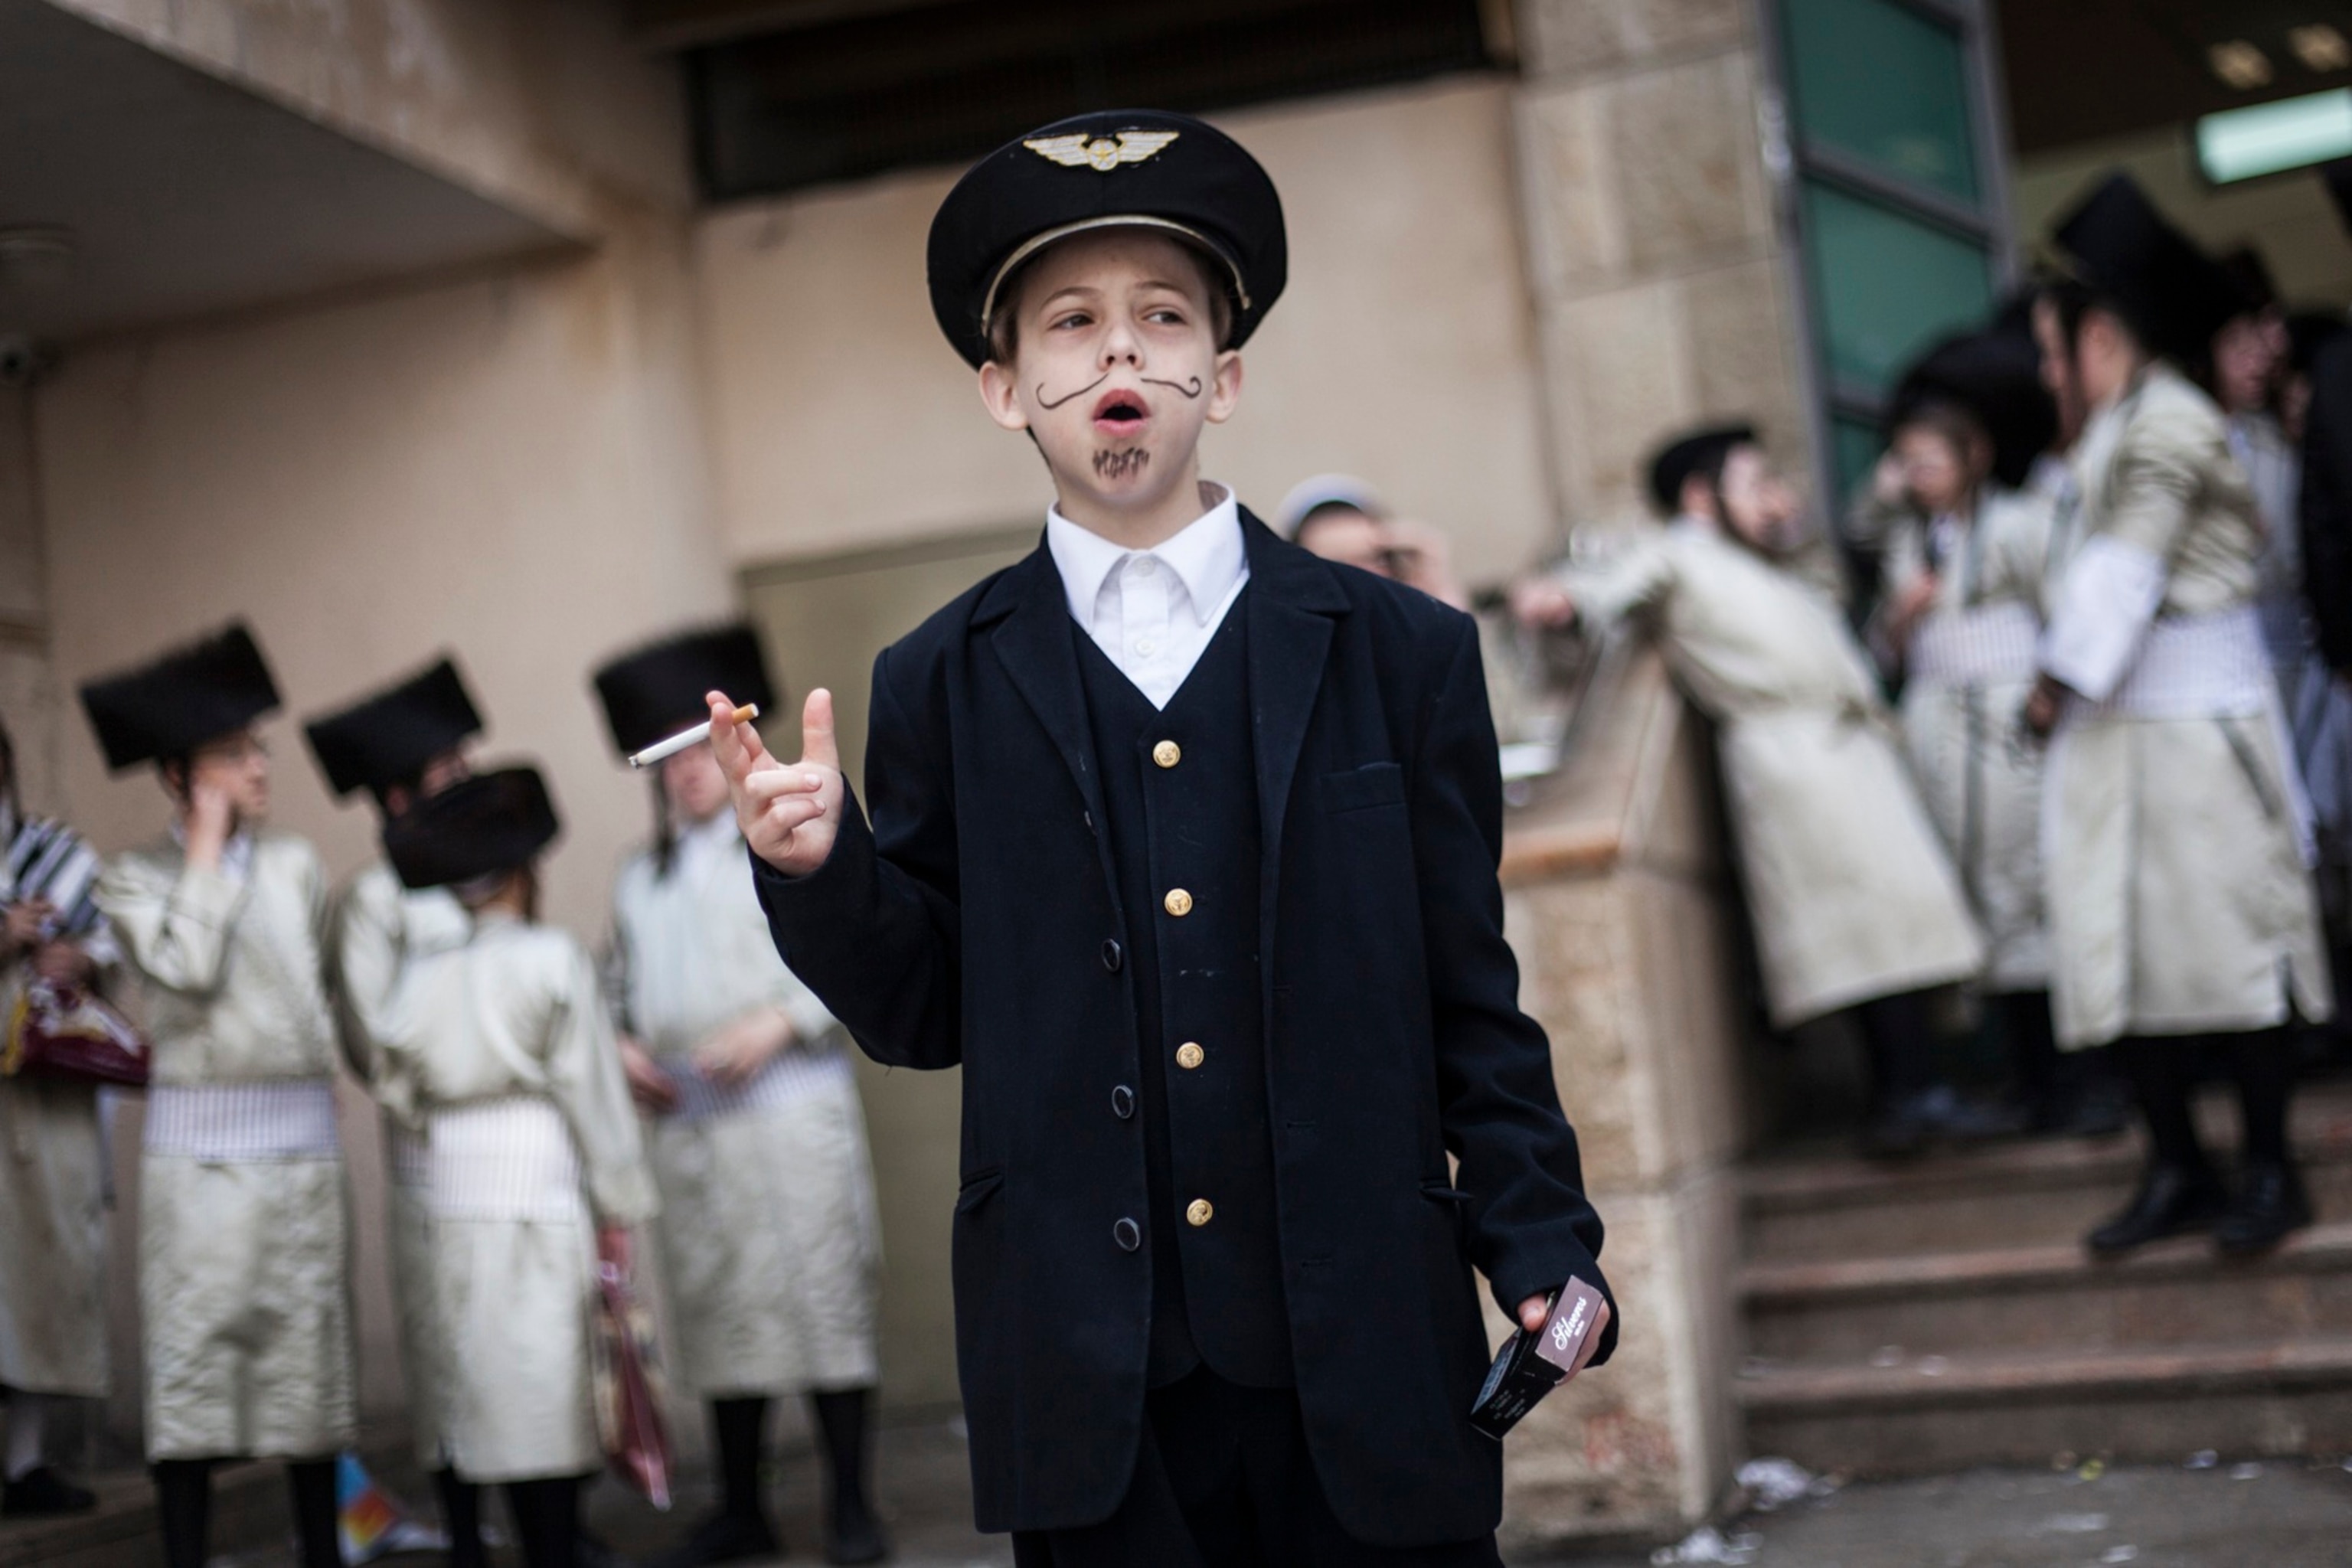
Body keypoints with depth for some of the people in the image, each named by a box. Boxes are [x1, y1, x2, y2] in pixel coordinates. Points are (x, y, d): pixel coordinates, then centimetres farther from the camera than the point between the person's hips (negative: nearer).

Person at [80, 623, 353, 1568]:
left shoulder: (295, 866, 11)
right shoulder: (135, 879, 2)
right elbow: (186, 967, -15)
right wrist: (206, 848, -7)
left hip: (303, 1130, 3)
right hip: (196, 1142, -3)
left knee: (308, 1349, 7)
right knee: (192, 1354, -2)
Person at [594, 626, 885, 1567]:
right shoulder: (640, 879, 17)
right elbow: (619, 986, 23)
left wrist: (779, 1023, -15)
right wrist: (621, 1046, 3)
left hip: (793, 1107, -4)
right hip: (688, 1126, 4)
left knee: (824, 1296, -5)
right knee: (718, 1312, 6)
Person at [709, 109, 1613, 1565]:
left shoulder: (1401, 652, 4)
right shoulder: (943, 684, 6)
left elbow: (1473, 1004, 6)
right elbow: (923, 1014, 7)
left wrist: (1543, 1249, -3)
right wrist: (822, 869, -10)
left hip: (1368, 1373, 0)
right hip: (1092, 1391, 0)